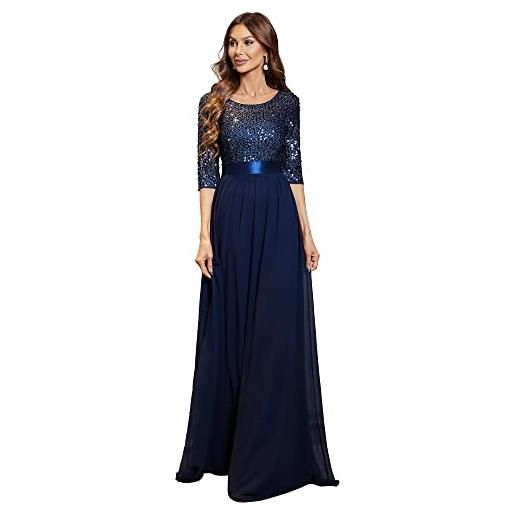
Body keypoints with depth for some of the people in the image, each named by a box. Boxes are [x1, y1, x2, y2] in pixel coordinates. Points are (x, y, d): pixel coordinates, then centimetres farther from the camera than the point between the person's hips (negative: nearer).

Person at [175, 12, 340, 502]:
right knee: (228, 332, 6)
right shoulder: (214, 101, 5)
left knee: (278, 333, 1)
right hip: (231, 220, 0)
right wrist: (205, 236, -6)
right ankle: (217, 443, 21)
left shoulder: (287, 102, 7)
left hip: (278, 221, 0)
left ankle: (270, 453, 13)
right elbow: (207, 171, 1)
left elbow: (294, 170, 7)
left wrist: (306, 233, 0)